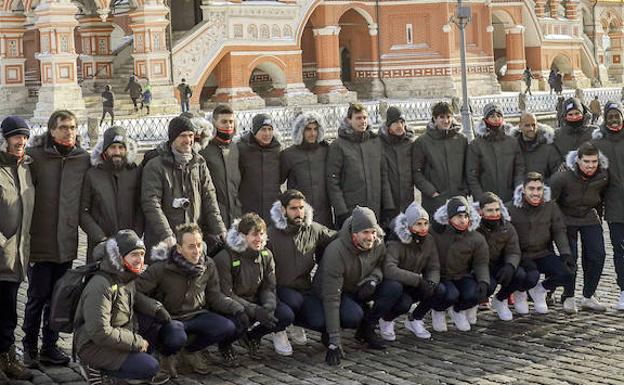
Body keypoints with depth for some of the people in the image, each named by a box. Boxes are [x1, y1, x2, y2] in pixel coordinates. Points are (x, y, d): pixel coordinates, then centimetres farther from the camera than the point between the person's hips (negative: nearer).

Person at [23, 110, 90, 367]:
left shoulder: (83, 159, 4)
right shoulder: (35, 156, -7)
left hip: (67, 242, 4)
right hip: (40, 242, -3)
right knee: (38, 296, 4)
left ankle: (49, 346, 24)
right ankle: (30, 347, 18)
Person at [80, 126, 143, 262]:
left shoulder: (135, 173, 7)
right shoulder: (92, 175, 3)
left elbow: (141, 210, 8)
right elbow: (83, 212, 1)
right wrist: (101, 238, -8)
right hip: (99, 247, -1)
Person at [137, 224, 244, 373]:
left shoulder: (208, 266, -2)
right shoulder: (161, 268, -17)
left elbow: (215, 297, 4)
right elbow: (137, 292, -14)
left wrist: (237, 309, -11)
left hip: (197, 315, 5)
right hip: (169, 318, -5)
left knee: (229, 328, -21)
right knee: (177, 338, -39)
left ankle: (191, 350, 7)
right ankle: (167, 353, 3)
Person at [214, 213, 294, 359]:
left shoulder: (266, 255, 0)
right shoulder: (225, 258, -18)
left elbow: (268, 288, 0)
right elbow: (226, 294, -20)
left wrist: (268, 306, -25)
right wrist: (255, 311, -29)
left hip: (255, 301, 5)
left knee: (286, 315, -18)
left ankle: (250, 335, 7)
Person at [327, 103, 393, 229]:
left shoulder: (376, 141, 10)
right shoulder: (339, 146, -4)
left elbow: (384, 176, 12)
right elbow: (332, 181, -7)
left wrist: (388, 206, 6)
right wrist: (341, 210, -13)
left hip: (375, 209, 4)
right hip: (349, 212, -4)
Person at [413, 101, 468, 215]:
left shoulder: (462, 139, 9)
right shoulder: (422, 142, 0)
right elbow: (416, 172, -2)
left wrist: (465, 190, 1)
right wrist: (431, 192, -10)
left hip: (460, 198, 3)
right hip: (434, 201, -3)